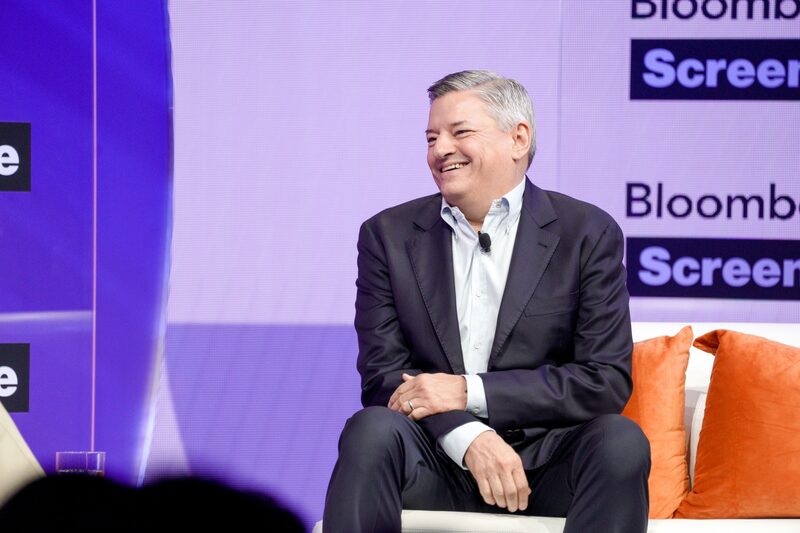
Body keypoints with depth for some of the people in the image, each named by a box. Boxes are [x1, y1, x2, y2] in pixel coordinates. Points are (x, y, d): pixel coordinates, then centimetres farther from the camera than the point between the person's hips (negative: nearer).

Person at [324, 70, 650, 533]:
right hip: (440, 459, 1)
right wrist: (469, 436, -20)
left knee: (620, 441, -31)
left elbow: (607, 380, -5)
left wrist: (469, 392, -14)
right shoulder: (389, 235, 8)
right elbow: (383, 374, 1)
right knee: (372, 430, -30)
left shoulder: (588, 234, 2)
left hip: (544, 460, -1)